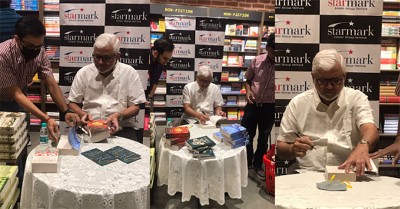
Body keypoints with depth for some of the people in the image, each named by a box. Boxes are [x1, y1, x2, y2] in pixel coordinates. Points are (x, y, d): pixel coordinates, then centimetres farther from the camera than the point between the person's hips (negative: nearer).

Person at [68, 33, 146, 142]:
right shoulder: (83, 73, 9)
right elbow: (72, 103, 14)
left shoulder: (129, 73, 3)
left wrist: (118, 115, -15)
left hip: (121, 128, -1)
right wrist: (82, 114, -7)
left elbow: (135, 107, 4)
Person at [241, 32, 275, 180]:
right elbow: (248, 79, 8)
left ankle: (258, 165, 31)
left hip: (269, 107, -1)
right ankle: (246, 163, 31)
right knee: (246, 135, 10)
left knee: (263, 139, 12)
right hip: (253, 105, 1)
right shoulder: (257, 61, -5)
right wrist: (248, 91, -11)